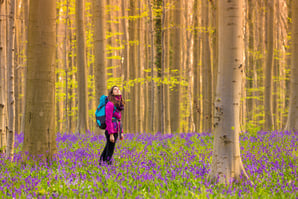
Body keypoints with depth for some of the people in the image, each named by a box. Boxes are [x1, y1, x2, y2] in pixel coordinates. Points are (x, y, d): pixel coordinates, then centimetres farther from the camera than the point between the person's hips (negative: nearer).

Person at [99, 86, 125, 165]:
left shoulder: (118, 105, 14)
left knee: (107, 150, 14)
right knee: (109, 153, -5)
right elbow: (108, 120, -17)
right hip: (111, 131, -9)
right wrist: (111, 134, -20)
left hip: (116, 131, 9)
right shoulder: (110, 104, -13)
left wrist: (121, 132, 18)